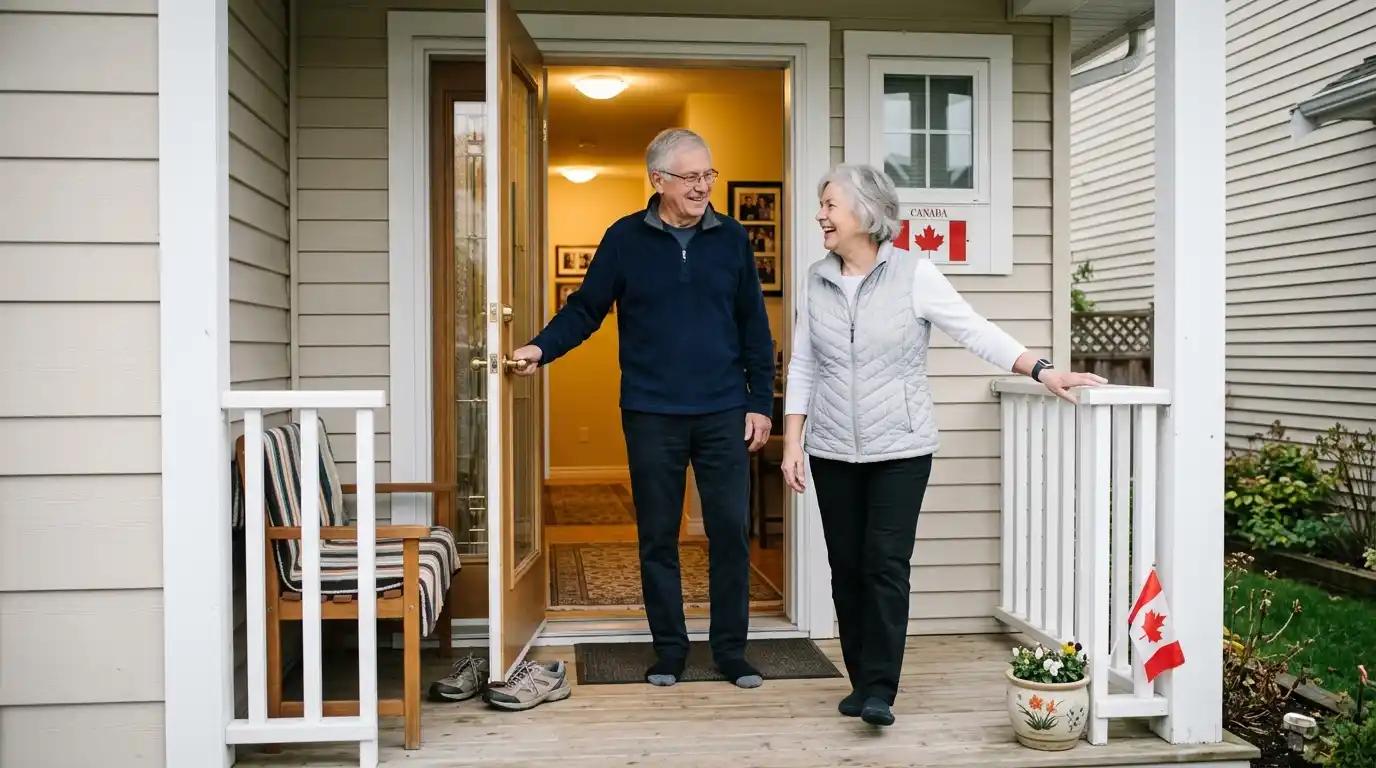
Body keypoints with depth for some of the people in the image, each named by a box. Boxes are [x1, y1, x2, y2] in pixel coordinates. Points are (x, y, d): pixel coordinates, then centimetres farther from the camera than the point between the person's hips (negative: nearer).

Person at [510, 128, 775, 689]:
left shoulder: (731, 238, 5)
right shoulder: (625, 239, 1)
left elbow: (754, 326, 7)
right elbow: (585, 309, 3)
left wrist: (761, 402, 4)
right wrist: (541, 349, -15)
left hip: (723, 413, 1)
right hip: (651, 415, 0)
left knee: (731, 531, 2)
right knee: (658, 537, 7)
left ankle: (731, 652, 18)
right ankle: (669, 652, 22)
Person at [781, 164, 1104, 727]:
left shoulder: (913, 273, -6)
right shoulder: (817, 281, 6)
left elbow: (976, 332, -9)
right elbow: (802, 368, 8)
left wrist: (1043, 371, -19)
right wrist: (793, 444, 4)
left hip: (900, 449, -4)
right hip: (833, 451, 4)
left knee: (886, 565, -8)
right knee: (847, 568, 6)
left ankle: (879, 690, -2)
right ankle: (862, 681, 19)